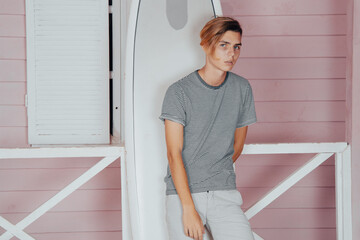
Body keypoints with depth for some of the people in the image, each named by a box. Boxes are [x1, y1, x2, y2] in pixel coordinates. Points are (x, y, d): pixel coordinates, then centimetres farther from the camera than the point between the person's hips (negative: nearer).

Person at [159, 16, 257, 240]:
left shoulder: (242, 89, 6)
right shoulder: (179, 92, -5)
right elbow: (174, 153, -10)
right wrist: (189, 208, -16)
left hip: (225, 194, 2)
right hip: (182, 193, -2)